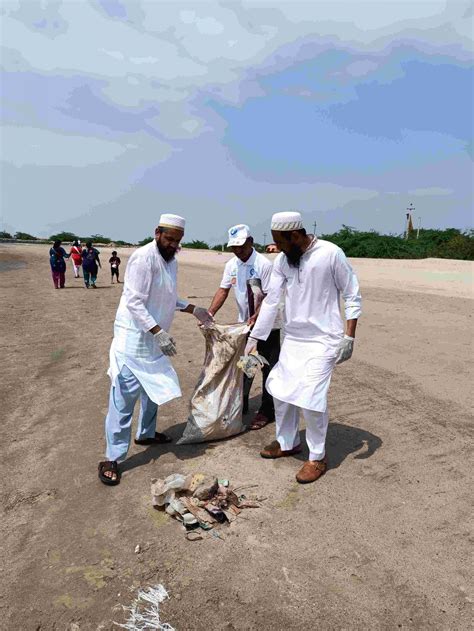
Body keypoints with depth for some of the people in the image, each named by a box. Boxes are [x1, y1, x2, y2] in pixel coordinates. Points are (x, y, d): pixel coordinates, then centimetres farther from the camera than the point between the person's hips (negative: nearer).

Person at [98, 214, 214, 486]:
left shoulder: (171, 260, 9)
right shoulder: (143, 258, -19)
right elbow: (134, 303, -23)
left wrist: (194, 309, 10)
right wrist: (159, 332, -28)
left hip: (153, 341, 9)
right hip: (133, 340, -9)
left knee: (154, 389, 21)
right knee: (124, 398, -4)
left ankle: (146, 433, 41)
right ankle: (113, 458, 7)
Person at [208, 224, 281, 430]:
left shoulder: (264, 264, -20)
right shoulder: (232, 265, -1)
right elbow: (223, 290, 1)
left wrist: (255, 317, -30)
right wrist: (210, 313, -11)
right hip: (245, 323, 6)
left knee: (268, 368, 3)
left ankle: (266, 411, 15)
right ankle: (240, 404, 33)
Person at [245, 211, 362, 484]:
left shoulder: (331, 254, -15)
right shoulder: (282, 260, 0)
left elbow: (353, 296, -8)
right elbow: (271, 301, 3)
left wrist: (349, 336, -14)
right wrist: (254, 338, 3)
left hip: (323, 340, -6)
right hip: (293, 338, 6)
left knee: (311, 396, -9)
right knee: (281, 390, 12)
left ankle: (318, 457, 14)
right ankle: (288, 443, 35)